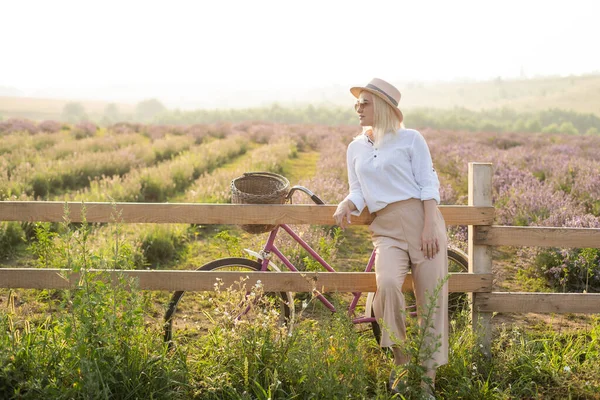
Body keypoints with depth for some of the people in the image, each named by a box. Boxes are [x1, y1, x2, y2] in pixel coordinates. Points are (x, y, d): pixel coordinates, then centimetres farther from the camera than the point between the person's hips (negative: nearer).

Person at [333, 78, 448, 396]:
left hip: (421, 220, -2)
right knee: (387, 284, -26)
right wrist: (346, 205, -8)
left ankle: (428, 375, 4)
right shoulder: (355, 148, 17)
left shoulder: (410, 139, 5)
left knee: (432, 296, -6)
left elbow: (429, 185, 1)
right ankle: (401, 361, -9)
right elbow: (359, 191, 15)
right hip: (385, 230, 2)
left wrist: (430, 226, -11)